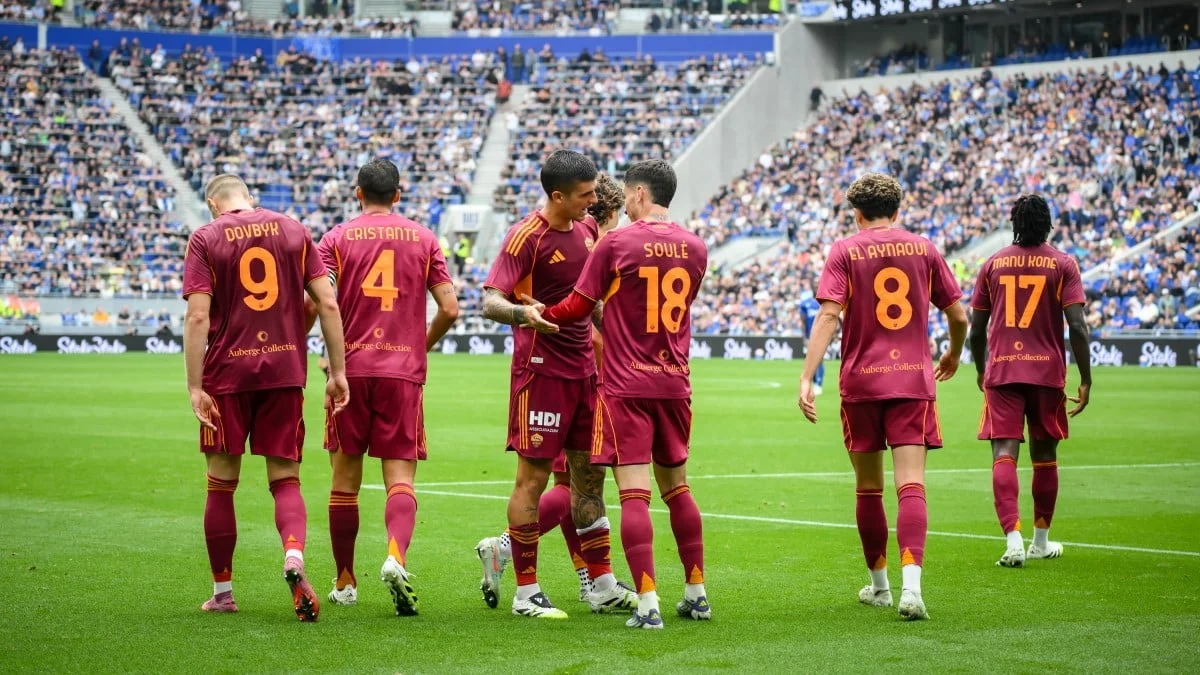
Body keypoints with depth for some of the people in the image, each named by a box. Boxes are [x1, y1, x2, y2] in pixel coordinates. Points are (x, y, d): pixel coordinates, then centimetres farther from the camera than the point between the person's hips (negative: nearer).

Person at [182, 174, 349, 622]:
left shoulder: (205, 239, 0)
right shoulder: (293, 231, 9)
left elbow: (197, 317, -10)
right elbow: (327, 303, 3)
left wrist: (195, 387, -11)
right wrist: (338, 372, 6)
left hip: (227, 373, -2)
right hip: (285, 371, 2)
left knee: (222, 484, 10)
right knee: (285, 480, 5)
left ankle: (222, 592, 18)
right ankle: (294, 553, -24)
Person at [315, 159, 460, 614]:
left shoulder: (337, 239, 2)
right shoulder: (424, 240, 7)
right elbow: (449, 309, 4)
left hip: (350, 368, 0)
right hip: (404, 370, 0)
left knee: (345, 478, 10)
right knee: (400, 477, -2)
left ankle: (345, 583, 17)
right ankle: (396, 555, -29)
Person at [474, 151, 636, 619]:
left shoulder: (586, 229, 10)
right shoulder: (527, 237, -13)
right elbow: (491, 301, -19)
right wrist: (523, 312, -37)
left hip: (584, 367, 7)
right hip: (542, 369, -7)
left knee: (589, 475, 9)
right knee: (534, 476, -3)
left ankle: (602, 585, 15)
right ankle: (526, 593, 2)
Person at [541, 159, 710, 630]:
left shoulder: (615, 244, -8)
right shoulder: (694, 248, 6)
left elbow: (578, 308, -4)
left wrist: (537, 313, 14)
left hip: (626, 386, -5)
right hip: (674, 383, 5)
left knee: (634, 494, -7)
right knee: (677, 488, 17)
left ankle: (648, 604, -13)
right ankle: (696, 593, 23)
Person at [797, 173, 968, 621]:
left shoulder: (844, 251, 0)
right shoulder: (923, 249, 6)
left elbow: (828, 316, -12)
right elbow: (958, 317, 10)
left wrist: (807, 378, -16)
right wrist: (953, 356, 31)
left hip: (860, 382, 0)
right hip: (914, 381, 1)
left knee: (868, 487, 13)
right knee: (911, 484, -7)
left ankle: (879, 584, 25)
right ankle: (911, 585, -24)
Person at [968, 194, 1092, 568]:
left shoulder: (993, 264, 5)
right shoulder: (1063, 264, 0)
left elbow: (976, 330, 7)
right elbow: (1077, 327, -9)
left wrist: (981, 370, 23)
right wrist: (1085, 380, -2)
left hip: (1001, 372, 0)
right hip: (1048, 371, 0)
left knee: (1004, 453, -6)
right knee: (1044, 455, 15)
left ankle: (1013, 538, -24)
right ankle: (1041, 541, 27)